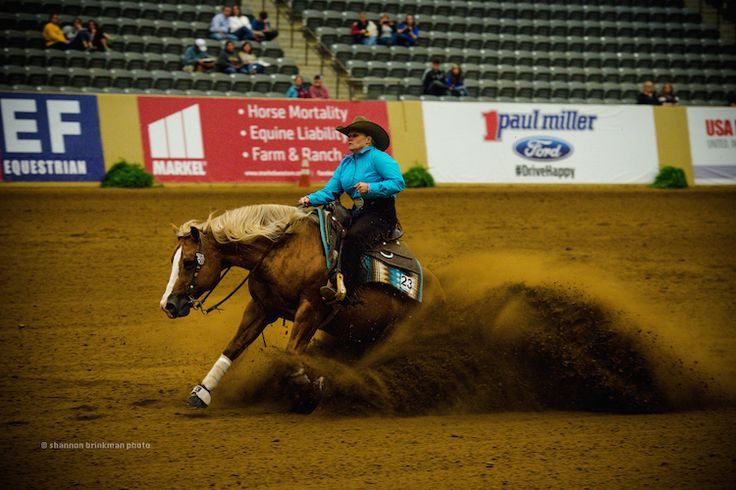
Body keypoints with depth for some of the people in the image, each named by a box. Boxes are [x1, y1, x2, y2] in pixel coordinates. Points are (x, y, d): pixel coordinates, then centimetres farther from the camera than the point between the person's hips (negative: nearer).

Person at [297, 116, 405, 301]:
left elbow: (398, 183, -16)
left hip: (380, 214, -8)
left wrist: (370, 188, -25)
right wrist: (310, 199, -9)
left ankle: (341, 287, -40)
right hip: (358, 213, 8)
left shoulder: (378, 157, -6)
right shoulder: (346, 163, 16)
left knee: (352, 237, -34)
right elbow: (330, 192, 10)